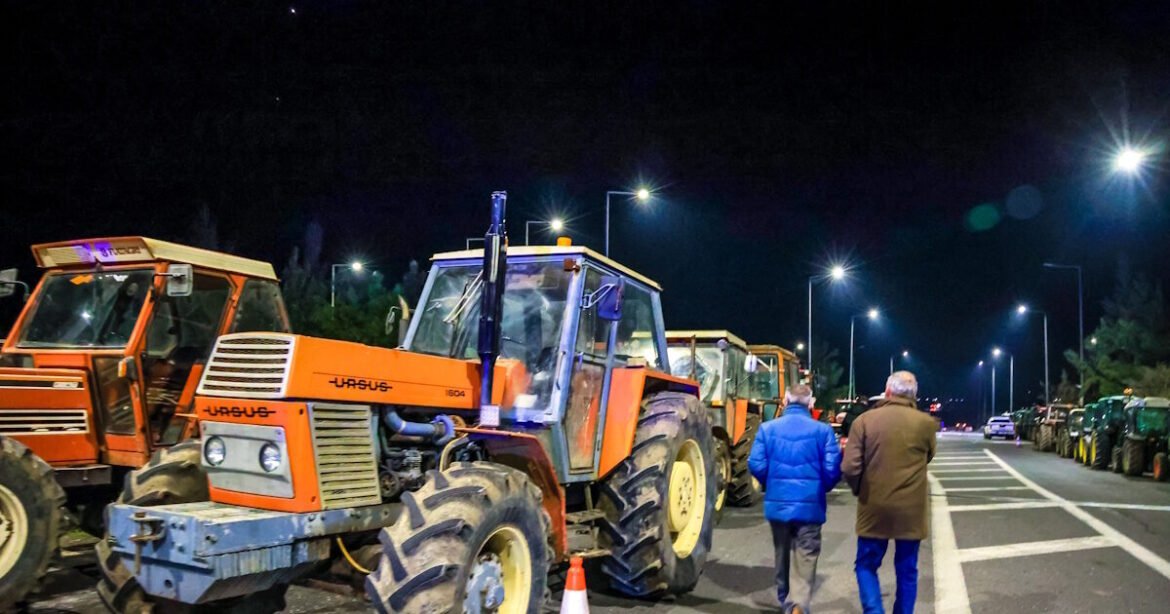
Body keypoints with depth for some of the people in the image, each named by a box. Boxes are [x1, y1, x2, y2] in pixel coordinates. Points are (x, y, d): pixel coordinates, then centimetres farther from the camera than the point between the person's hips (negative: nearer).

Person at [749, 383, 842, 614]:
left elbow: (756, 465, -7)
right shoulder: (822, 430, -8)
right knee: (806, 558, 2)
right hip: (809, 505, -2)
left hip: (777, 503, 3)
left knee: (782, 553, 21)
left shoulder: (768, 428, -4)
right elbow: (832, 470, -9)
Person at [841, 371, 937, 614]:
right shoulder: (926, 423, -4)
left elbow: (849, 468, -11)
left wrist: (860, 491, 6)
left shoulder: (864, 420, -8)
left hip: (874, 509, -1)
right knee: (907, 571, 16)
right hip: (911, 510, 1)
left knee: (866, 566, 13)